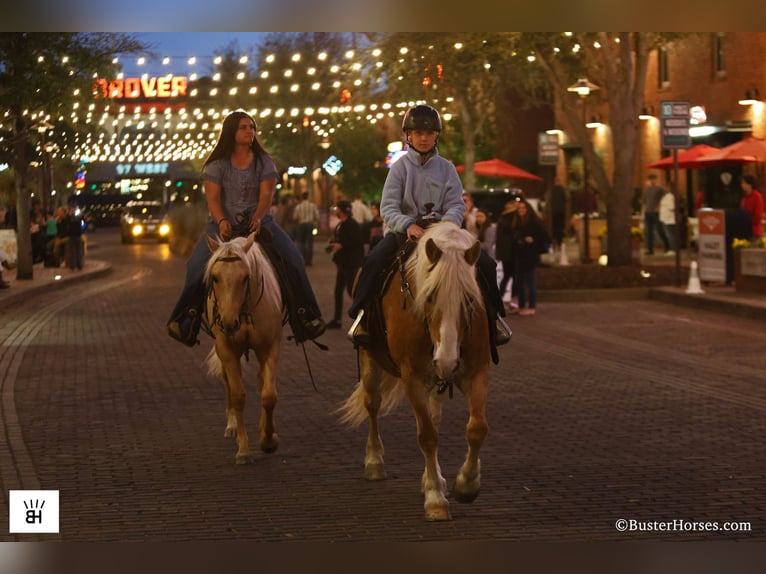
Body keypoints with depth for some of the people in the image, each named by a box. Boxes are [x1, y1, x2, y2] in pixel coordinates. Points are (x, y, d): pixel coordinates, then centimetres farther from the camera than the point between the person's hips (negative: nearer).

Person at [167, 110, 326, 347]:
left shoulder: (264, 162, 5)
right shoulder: (217, 165, 2)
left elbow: (266, 195, -5)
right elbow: (212, 198, -7)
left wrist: (257, 218, -24)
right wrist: (221, 221, -26)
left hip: (258, 221, 1)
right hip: (224, 223, -1)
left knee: (291, 258, -19)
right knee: (198, 264, -24)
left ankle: (305, 314, -12)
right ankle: (186, 318, -16)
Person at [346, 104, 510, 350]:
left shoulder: (446, 168, 8)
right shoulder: (401, 166, 1)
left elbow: (456, 204, 1)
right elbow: (388, 207, -6)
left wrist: (448, 223, -22)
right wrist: (408, 225, -26)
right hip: (405, 229, -2)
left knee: (485, 264, -16)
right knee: (374, 261, -31)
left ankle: (492, 315, 3)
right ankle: (362, 315, -17)